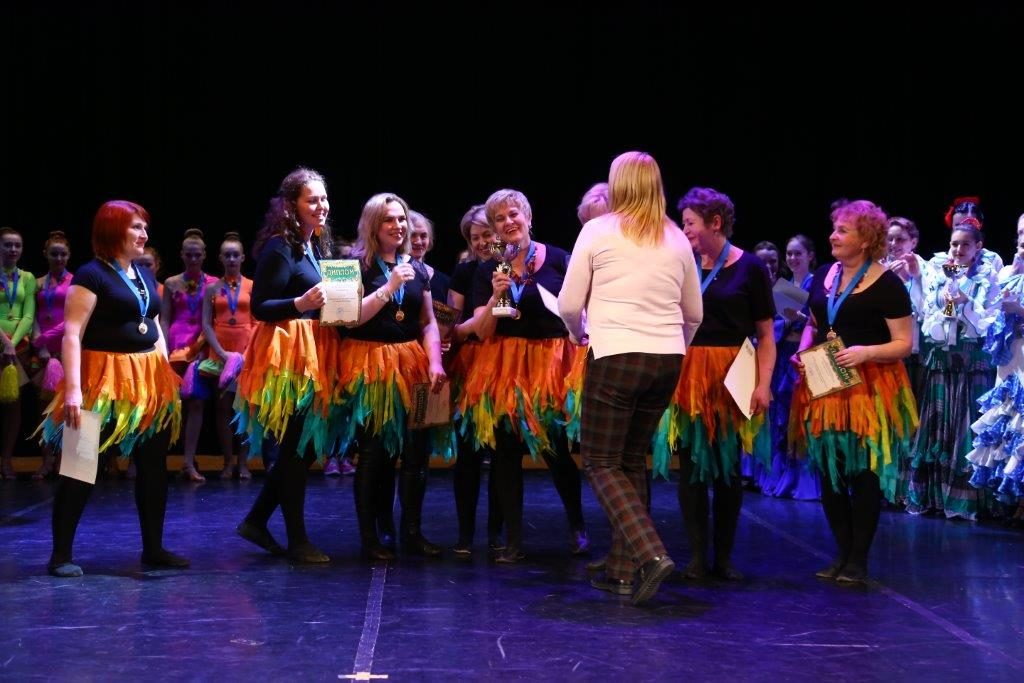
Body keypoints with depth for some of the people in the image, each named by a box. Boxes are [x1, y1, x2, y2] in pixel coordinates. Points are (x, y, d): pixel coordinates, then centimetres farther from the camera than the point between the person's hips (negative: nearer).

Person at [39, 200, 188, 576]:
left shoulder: (146, 275, 14)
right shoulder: (92, 274, -9)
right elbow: (72, 335, -16)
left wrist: (166, 376, 14)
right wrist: (73, 388, -24)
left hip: (150, 381, 8)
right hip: (105, 380, -8)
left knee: (154, 465, 10)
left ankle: (153, 547, 20)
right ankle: (61, 553, 4)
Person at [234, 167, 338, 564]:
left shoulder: (317, 246, 14)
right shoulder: (278, 247, -11)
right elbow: (259, 307, -15)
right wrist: (301, 302, -27)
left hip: (313, 353, 9)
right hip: (287, 354, -9)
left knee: (304, 445, 11)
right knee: (297, 447, -4)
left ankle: (256, 520, 22)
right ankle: (297, 540, 6)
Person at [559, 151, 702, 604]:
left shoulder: (597, 231, 0)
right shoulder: (676, 239, 12)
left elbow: (569, 304, 0)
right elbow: (694, 314, 18)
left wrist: (579, 335, 21)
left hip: (615, 358, -5)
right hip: (668, 359, 5)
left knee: (601, 460, 4)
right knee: (633, 458, 15)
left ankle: (650, 553, -14)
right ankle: (623, 569, 16)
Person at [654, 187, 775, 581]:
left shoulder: (750, 268, -2)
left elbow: (766, 334, -3)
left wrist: (763, 384, -12)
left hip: (732, 378, -2)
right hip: (687, 375, 2)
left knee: (729, 467, 7)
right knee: (691, 464, 2)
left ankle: (724, 556, 18)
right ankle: (697, 555, 11)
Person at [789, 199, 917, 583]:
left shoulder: (886, 285, -8)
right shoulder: (823, 276, 11)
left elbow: (903, 343, -8)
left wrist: (866, 352, -23)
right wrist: (801, 352, 3)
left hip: (868, 389, -6)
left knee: (864, 473, -1)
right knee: (829, 473, 8)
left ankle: (859, 560, 9)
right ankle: (843, 553, 21)